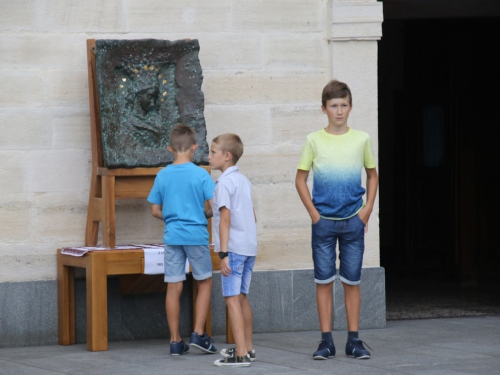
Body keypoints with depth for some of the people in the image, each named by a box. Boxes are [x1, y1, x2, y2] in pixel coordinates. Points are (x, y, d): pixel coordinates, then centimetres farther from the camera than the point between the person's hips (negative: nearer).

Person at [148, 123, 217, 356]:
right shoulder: (200, 174, -8)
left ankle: (175, 341, 7)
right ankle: (198, 334, 4)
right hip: (197, 236, -3)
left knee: (173, 288, 5)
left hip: (172, 238, 3)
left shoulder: (162, 176, 1)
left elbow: (155, 211, 5)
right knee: (204, 283, 12)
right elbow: (214, 206, -11)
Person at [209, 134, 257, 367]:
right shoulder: (244, 181, 16)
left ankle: (241, 354, -13)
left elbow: (225, 219, -17)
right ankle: (247, 348, 26)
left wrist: (223, 254, -19)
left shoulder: (224, 183, -11)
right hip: (250, 247, 9)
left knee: (232, 299, -8)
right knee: (241, 297, 18)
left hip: (234, 248, -9)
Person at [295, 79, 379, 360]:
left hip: (353, 221, 1)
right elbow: (301, 179, 6)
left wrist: (367, 209, 2)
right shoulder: (314, 141, 0)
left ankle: (354, 340, 10)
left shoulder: (361, 139, 3)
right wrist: (313, 212, -3)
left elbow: (373, 175, 14)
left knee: (352, 281, 4)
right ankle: (327, 341, 6)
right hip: (324, 221, -1)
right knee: (324, 281, 1)